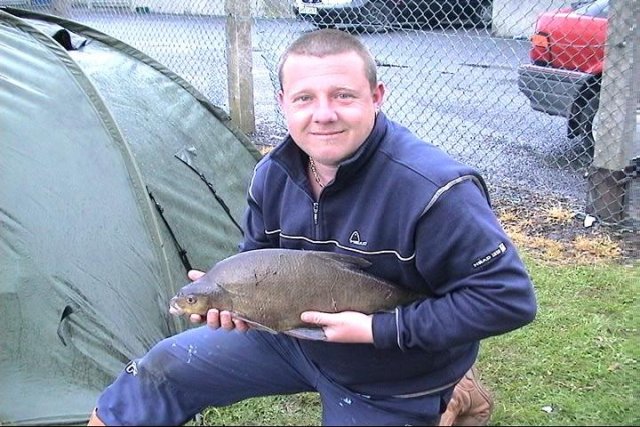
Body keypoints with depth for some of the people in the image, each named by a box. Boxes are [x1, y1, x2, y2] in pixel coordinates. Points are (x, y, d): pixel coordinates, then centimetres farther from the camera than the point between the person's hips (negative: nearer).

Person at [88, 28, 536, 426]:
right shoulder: (273, 173, -11)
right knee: (161, 371, 2)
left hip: (390, 381, -5)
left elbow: (510, 298, -30)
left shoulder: (434, 190, -33)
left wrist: (380, 329, -31)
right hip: (293, 334, 6)